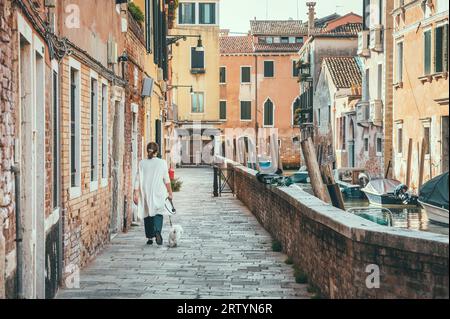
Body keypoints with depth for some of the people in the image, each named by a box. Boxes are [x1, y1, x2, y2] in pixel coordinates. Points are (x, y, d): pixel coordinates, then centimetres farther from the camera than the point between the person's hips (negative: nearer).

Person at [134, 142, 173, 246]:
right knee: (158, 214, 2)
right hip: (158, 193, -2)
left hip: (145, 193, 2)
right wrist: (170, 192, 8)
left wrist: (135, 193, 2)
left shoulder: (142, 163, 0)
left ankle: (150, 238, 15)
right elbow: (166, 180, -1)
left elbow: (138, 179, -1)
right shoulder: (162, 163, -4)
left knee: (147, 215, 12)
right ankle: (157, 231, -25)